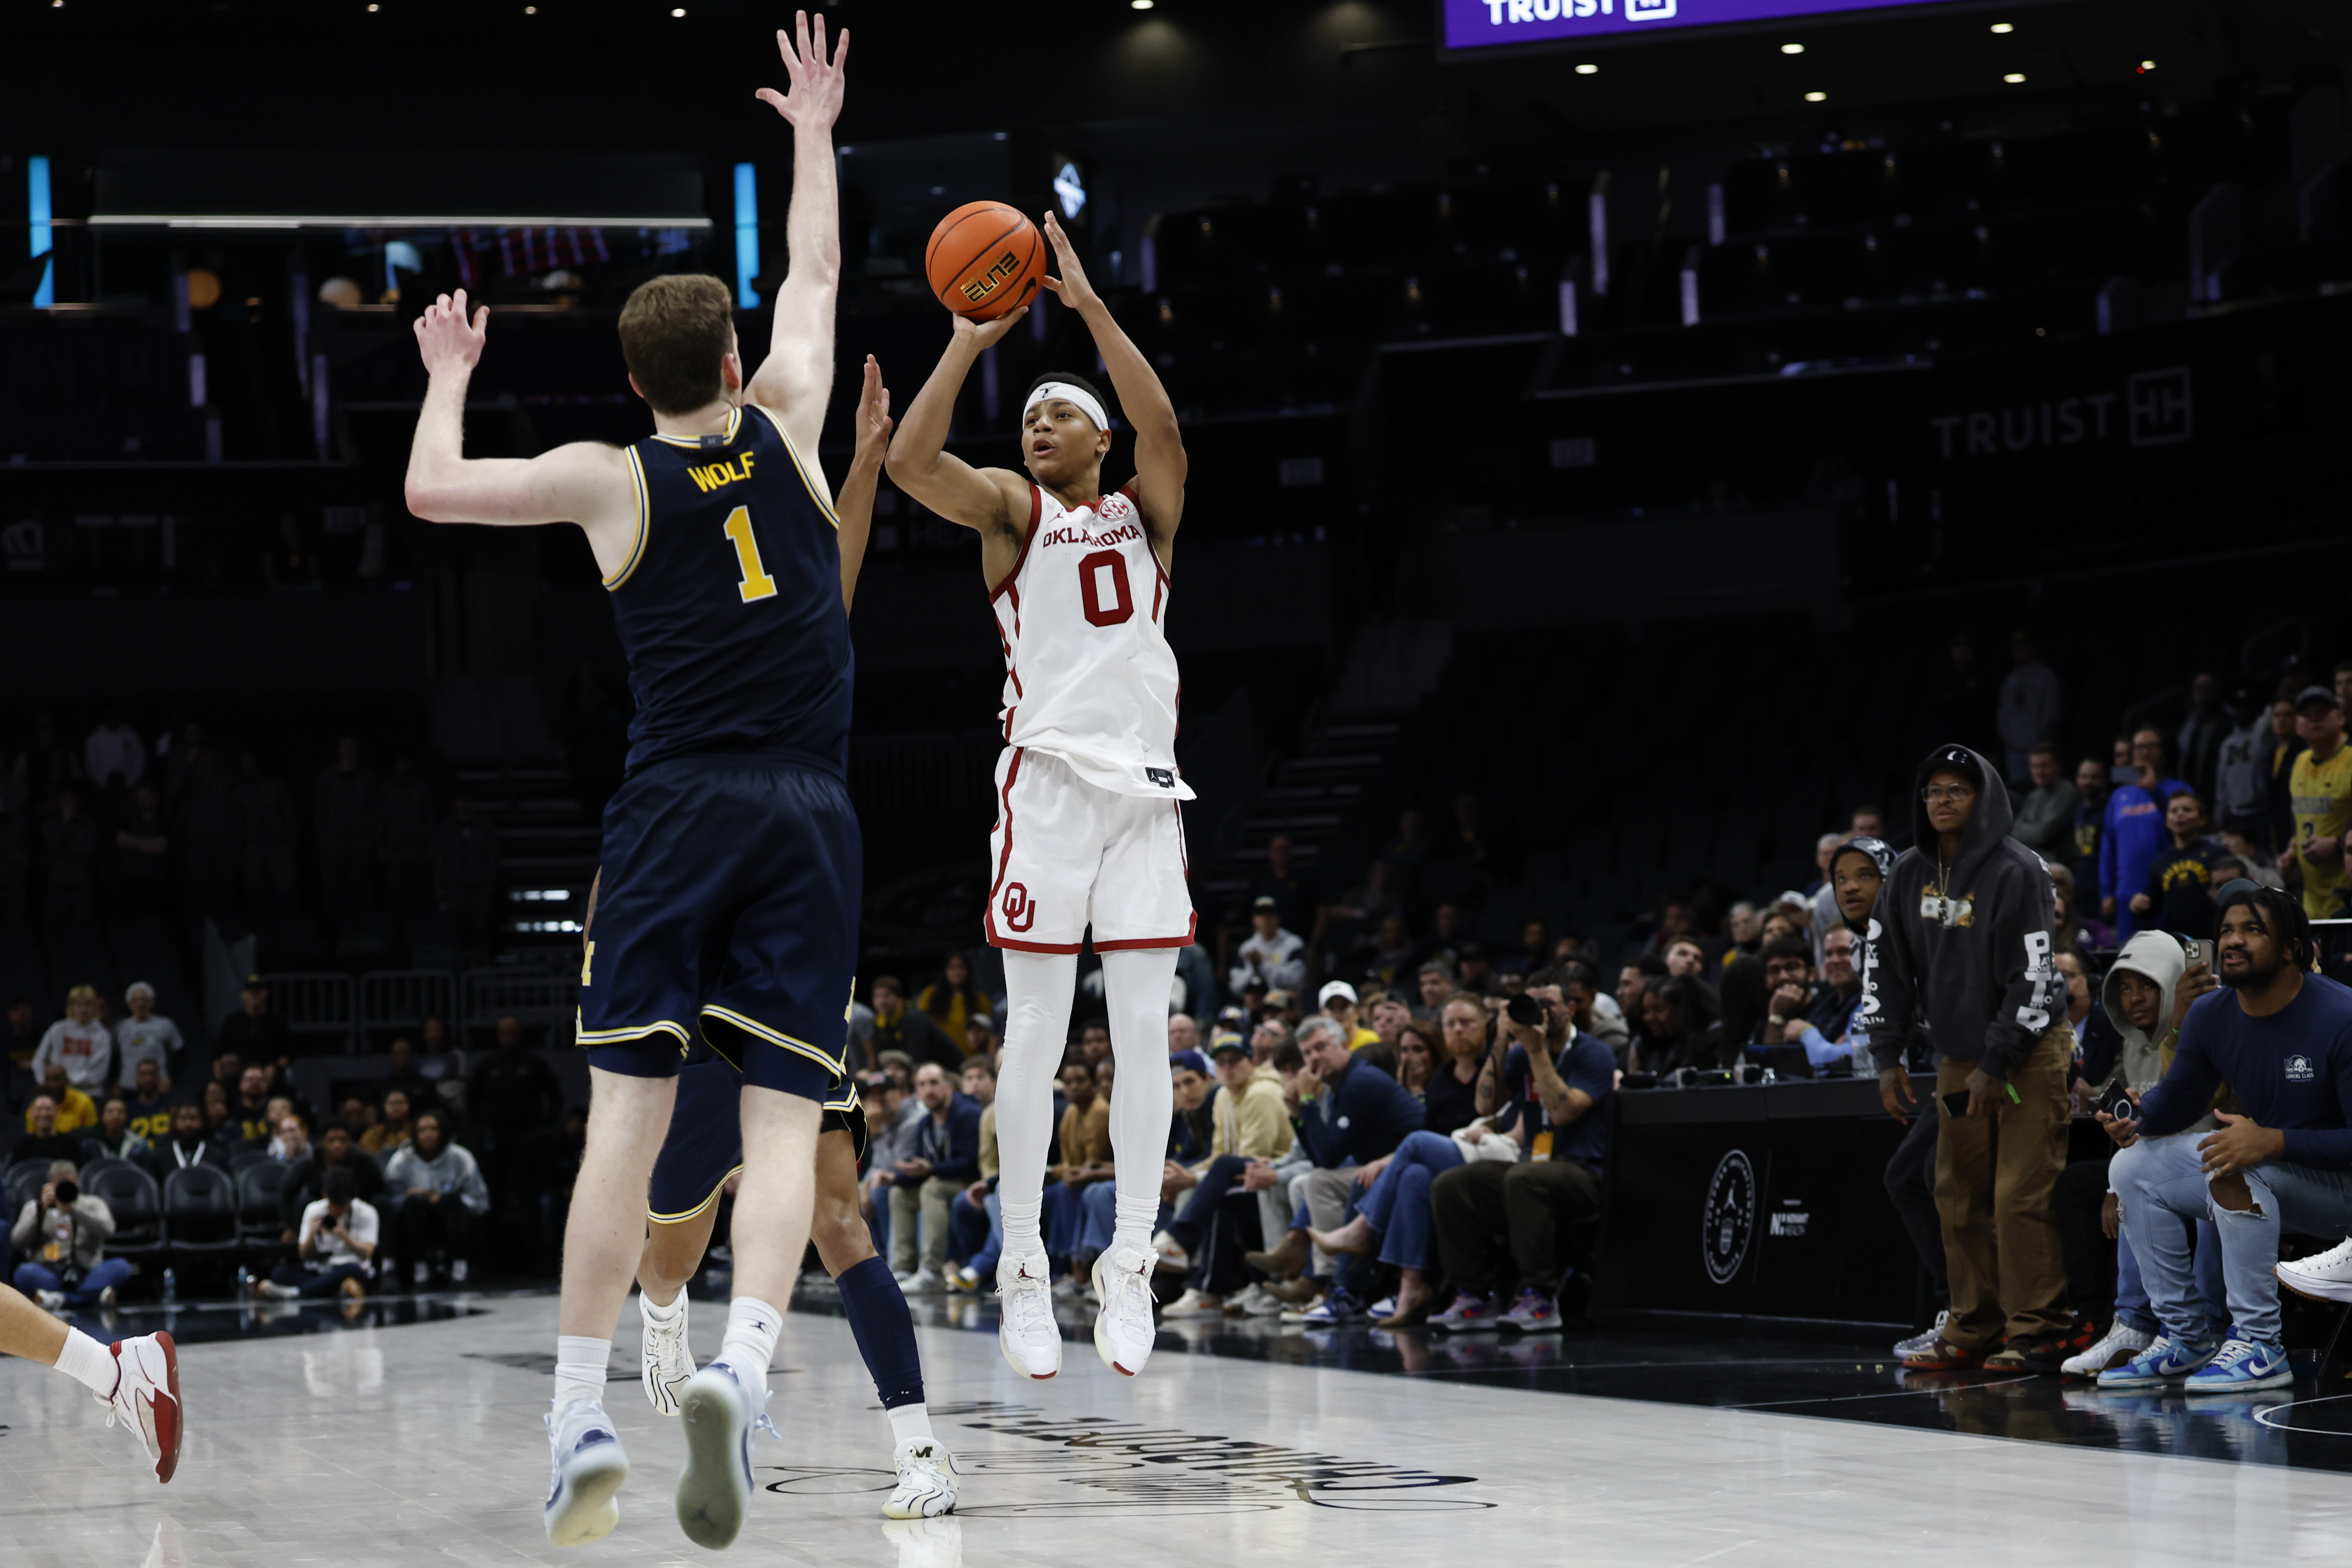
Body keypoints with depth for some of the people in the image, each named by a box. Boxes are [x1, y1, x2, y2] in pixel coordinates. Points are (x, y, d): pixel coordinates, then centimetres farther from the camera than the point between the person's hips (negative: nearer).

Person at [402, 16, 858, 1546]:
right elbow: (817, 277, 21)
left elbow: (432, 490, 10)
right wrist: (815, 134, 35)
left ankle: (582, 1419, -5)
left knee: (627, 1117, -1)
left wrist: (449, 376, 27)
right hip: (809, 818, 1)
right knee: (784, 1122, -4)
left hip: (674, 814, -1)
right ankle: (740, 1366, -26)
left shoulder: (612, 479, 1)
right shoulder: (786, 429, 5)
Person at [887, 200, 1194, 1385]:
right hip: (1049, 777, -2)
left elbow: (1163, 429, -8)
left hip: (1146, 784, 2)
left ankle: (1130, 1265, 5)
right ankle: (1023, 1274, 2)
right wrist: (972, 339, -13)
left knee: (1145, 1032, 0)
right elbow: (911, 458, -11)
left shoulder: (1144, 510, 14)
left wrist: (1090, 306, -13)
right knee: (1036, 1032, -3)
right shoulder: (1010, 509, 9)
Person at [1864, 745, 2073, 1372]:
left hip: (2029, 1051, -6)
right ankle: (1971, 1331, 13)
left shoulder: (2016, 872, -14)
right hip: (1959, 1056, 6)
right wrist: (1888, 1058, 4)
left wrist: (1995, 1066, -17)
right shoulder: (1908, 875, 5)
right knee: (1959, 1196, 6)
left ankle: (2035, 1331, -6)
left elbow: (2032, 975, -16)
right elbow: (1885, 965, 11)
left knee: (2021, 1196, -10)